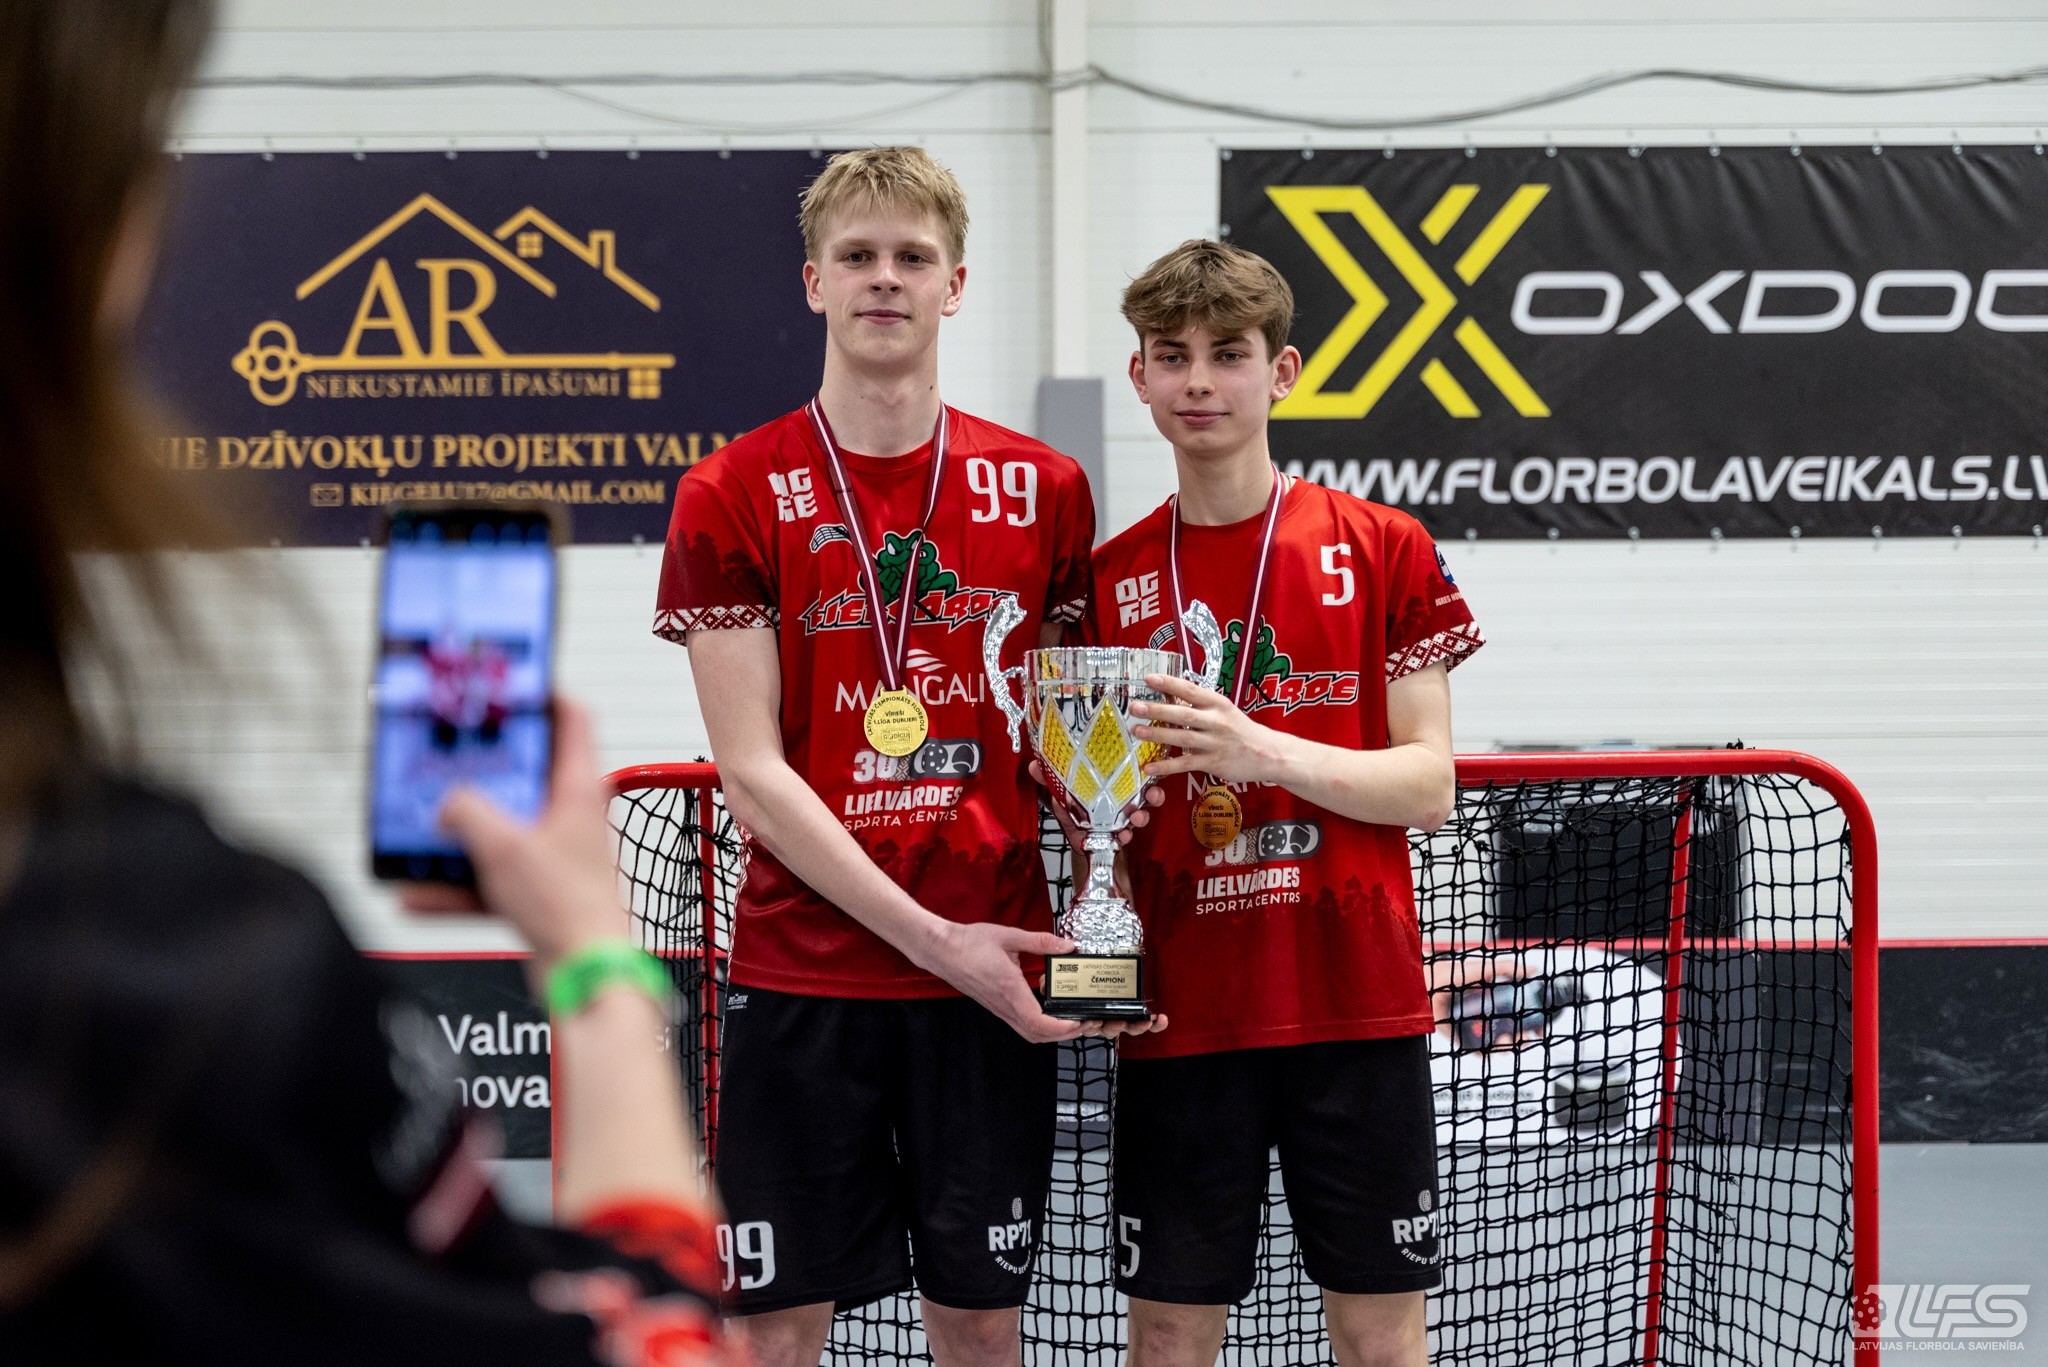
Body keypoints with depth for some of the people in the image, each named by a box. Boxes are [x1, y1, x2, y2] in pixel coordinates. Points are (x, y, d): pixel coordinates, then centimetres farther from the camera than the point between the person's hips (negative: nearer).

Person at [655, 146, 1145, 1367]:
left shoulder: (1044, 489, 6)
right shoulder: (733, 496, -2)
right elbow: (753, 773, -8)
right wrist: (931, 938, -15)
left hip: (992, 976, 2)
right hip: (804, 975, -2)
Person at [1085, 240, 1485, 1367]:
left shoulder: (1382, 550, 1)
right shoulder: (1108, 579, 7)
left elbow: (1428, 786, -5)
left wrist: (1262, 750, -19)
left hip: (1356, 1006, -2)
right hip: (1179, 1014, 2)